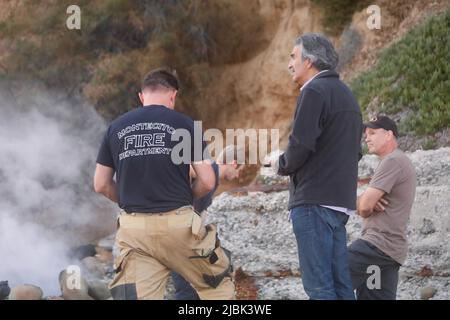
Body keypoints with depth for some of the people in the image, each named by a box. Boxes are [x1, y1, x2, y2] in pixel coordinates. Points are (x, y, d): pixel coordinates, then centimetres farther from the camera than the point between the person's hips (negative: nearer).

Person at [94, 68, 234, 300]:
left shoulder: (116, 128, 9)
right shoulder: (183, 124, 0)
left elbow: (101, 185, 12)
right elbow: (207, 182, -2)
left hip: (133, 227, 3)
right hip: (177, 223, -3)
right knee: (218, 283, 18)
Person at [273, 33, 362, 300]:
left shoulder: (314, 91, -10)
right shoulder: (346, 93, 19)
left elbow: (301, 145, -18)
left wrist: (281, 165, 1)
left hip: (315, 200, -9)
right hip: (341, 199, 9)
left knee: (319, 285, -9)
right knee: (340, 283, 8)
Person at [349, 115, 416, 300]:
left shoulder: (393, 161, -10)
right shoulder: (399, 162, 24)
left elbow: (364, 207, -16)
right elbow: (362, 203, 18)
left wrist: (363, 205, 7)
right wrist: (366, 203, -5)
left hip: (379, 244, -10)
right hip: (390, 249, 10)